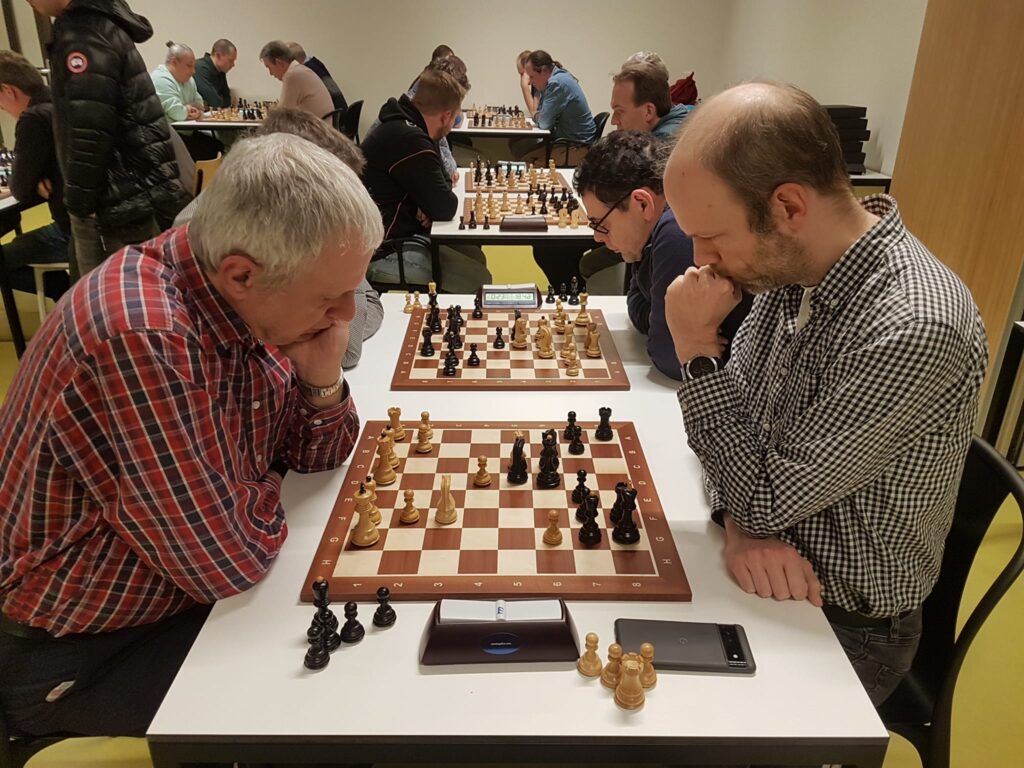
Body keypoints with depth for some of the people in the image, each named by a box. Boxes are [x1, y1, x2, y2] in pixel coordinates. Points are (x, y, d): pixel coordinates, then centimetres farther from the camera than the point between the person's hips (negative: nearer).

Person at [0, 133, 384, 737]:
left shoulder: (242, 299, -8)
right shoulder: (141, 341, -35)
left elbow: (317, 455, 0)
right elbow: (232, 560, -30)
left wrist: (322, 380, -19)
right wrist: (263, 489, -10)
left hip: (205, 589, 7)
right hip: (80, 658, -7)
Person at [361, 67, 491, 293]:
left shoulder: (402, 126, 8)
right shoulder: (408, 140, -26)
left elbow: (442, 177, 17)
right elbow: (446, 208, -22)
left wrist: (430, 204, -6)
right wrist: (444, 193, 1)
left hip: (399, 233, 10)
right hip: (381, 251, -10)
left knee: (475, 257, 12)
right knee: (478, 280, -11)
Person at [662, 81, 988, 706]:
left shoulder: (915, 331, -32)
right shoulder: (793, 262, -7)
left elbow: (767, 498, -25)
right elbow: (736, 406, 0)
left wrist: (696, 349, -22)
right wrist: (740, 523, -17)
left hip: (847, 628, -6)